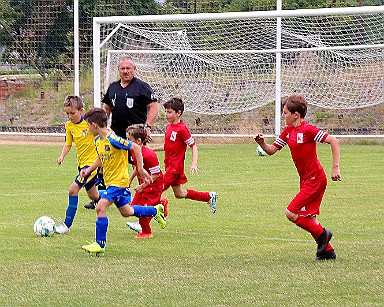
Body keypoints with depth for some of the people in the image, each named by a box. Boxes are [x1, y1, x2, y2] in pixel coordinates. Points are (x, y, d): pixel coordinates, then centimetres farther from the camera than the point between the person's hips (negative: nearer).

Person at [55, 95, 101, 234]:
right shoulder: (69, 125, 2)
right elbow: (68, 144, 11)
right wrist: (62, 156, -7)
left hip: (92, 161, -7)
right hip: (81, 162, 7)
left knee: (73, 189, -18)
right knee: (93, 196, 17)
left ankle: (67, 225, -16)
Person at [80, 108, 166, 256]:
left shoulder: (112, 139, -23)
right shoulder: (98, 141, 4)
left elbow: (136, 148, -20)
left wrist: (140, 169, -18)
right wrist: (89, 169, 8)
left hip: (118, 181, -10)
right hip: (110, 181, 10)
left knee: (100, 207, -19)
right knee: (126, 212, 20)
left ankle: (100, 244, -12)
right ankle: (156, 210, 40)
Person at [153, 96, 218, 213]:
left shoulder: (182, 129, -15)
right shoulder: (168, 127, 11)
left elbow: (193, 146, -13)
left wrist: (194, 164, -23)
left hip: (176, 166, -9)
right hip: (169, 165, 9)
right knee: (179, 194, 15)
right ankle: (209, 196, 26)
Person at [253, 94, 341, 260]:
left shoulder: (307, 130, -18)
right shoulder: (288, 131, 8)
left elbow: (334, 141, -20)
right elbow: (272, 150, 11)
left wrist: (335, 168, -23)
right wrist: (261, 143, -11)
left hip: (315, 180, -9)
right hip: (306, 180, 9)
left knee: (291, 213, -12)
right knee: (308, 218, 12)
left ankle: (321, 234, 4)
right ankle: (327, 250, 21)